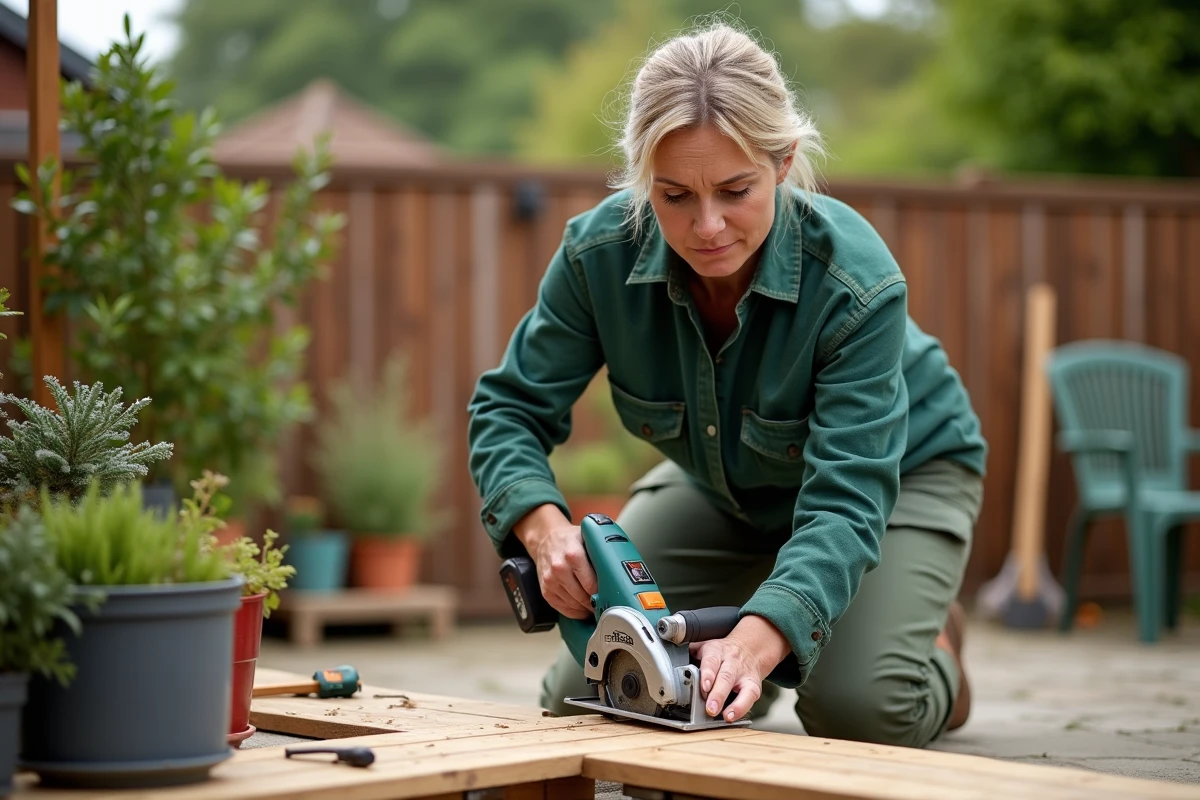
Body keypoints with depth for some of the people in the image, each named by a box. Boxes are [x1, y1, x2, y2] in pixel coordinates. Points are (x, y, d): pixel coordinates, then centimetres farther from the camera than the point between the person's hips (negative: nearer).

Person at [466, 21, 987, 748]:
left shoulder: (858, 282, -38)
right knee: (582, 697, -8)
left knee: (860, 709, -26)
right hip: (718, 483, 4)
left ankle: (935, 654, 11)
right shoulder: (601, 252, -28)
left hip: (899, 468, -3)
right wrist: (545, 525, -42)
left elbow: (845, 501, -42)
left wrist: (755, 643, -59)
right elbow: (509, 409, -19)